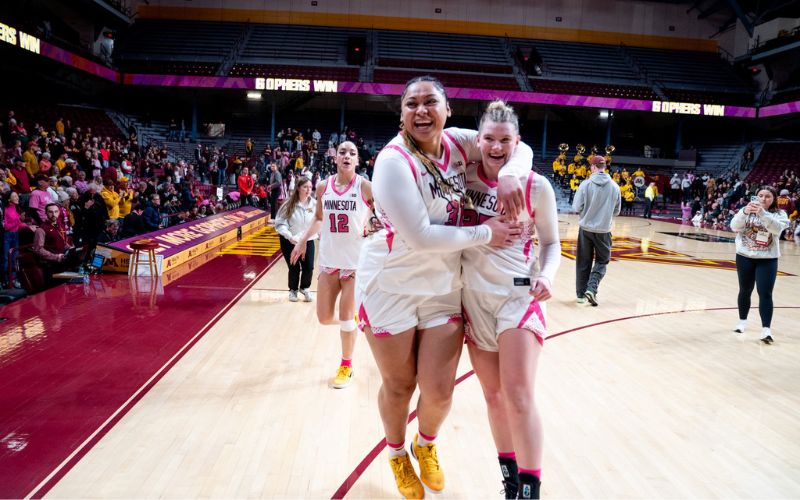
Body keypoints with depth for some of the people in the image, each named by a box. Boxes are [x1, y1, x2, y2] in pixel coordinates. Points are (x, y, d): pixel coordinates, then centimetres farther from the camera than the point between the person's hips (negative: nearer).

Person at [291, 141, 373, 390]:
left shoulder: (365, 187, -10)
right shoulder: (323, 187, 1)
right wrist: (303, 239, 4)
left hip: (356, 261, -4)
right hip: (329, 260, 4)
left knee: (346, 316, 1)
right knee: (324, 318, 5)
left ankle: (346, 365, 22)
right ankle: (351, 320, 41)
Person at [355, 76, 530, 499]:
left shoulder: (456, 143, -3)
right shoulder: (393, 161, -20)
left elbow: (519, 147, 8)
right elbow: (420, 237, -25)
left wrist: (510, 175, -14)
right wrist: (486, 233, -16)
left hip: (444, 288, 4)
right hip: (391, 287, -4)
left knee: (439, 392, 4)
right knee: (398, 386, 12)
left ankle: (426, 444, 40)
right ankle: (397, 454, 44)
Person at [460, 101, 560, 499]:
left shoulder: (537, 187, -6)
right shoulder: (464, 176, 0)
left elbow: (551, 242, 4)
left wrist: (547, 274, -15)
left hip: (519, 295, -3)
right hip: (475, 296, 3)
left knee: (518, 396, -10)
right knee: (493, 394, 12)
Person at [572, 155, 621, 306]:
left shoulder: (586, 184, -9)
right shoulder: (614, 187, -2)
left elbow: (577, 207, -9)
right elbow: (616, 211, 7)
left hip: (586, 228, 0)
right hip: (604, 230, 0)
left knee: (583, 262, 11)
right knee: (602, 261, 13)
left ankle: (581, 294, 17)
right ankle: (592, 288, -6)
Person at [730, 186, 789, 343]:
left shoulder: (780, 214, -2)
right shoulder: (747, 210, 1)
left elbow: (777, 228, -22)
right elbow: (734, 226, -12)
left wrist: (762, 213, -36)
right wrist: (744, 212, -29)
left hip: (767, 260, -1)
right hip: (745, 257, 2)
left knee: (765, 293, -8)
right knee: (745, 291, 14)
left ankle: (766, 329, -9)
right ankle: (742, 321, 31)